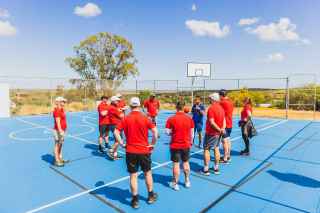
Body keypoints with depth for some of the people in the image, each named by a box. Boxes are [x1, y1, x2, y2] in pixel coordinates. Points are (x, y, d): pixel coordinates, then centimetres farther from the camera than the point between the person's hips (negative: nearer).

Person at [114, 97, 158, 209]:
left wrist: (122, 143, -1)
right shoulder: (145, 118, -7)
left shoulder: (126, 119, -5)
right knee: (148, 173, 18)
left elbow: (116, 132, -10)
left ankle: (135, 200, 20)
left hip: (130, 151, 0)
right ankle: (151, 196, 33)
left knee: (133, 175, 10)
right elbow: (155, 131, -15)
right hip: (144, 150, 0)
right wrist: (153, 144, -3)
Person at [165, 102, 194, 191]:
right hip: (186, 145, 3)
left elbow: (167, 132, -10)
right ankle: (187, 181, 31)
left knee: (176, 164, 6)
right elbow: (191, 132, 3)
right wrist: (190, 142, 15)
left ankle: (175, 184, 18)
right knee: (186, 163, 17)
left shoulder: (171, 119, -12)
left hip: (175, 145, -3)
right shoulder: (189, 118, -4)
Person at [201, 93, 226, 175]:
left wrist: (219, 130, -14)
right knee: (216, 149, 15)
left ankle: (206, 169, 7)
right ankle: (216, 168, 24)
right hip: (218, 132, 7)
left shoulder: (211, 108, -17)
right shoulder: (221, 108, 6)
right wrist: (222, 128, -9)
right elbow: (224, 120, 5)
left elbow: (212, 122, -21)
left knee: (206, 149, 3)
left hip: (211, 132, -7)